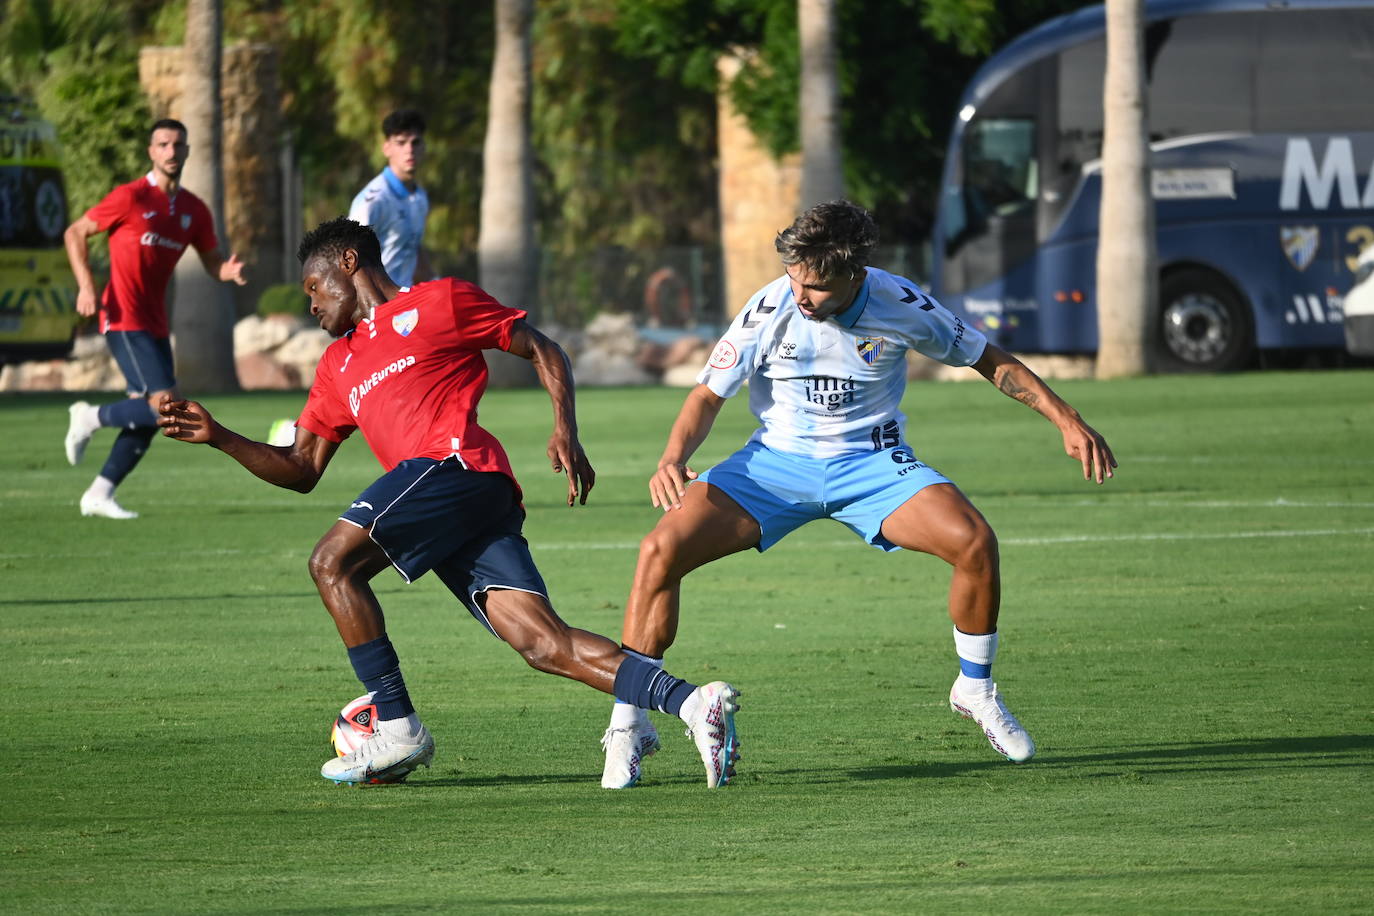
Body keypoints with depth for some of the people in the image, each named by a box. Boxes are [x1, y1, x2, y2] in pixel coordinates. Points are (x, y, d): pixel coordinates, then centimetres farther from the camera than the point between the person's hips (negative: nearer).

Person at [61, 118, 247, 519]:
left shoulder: (194, 211, 9)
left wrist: (229, 271, -9)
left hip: (154, 323, 7)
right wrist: (86, 286, -14)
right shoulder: (131, 197, -9)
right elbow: (75, 233, -2)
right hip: (125, 319, -7)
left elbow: (213, 261, 16)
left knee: (146, 420, 6)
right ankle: (90, 418, 2)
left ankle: (99, 494, 14)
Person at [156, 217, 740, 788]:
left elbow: (543, 351, 11)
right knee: (544, 644, -10)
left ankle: (397, 729, -15)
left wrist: (565, 432, -3)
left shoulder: (438, 302, 11)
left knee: (333, 562, -13)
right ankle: (692, 702, -20)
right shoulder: (337, 366, 31)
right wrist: (219, 438, 19)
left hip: (455, 462, -7)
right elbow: (301, 469, 29)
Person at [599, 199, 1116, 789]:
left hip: (872, 463, 0)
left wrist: (1067, 421, -7)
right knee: (661, 550, -21)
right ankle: (628, 725, -9)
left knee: (974, 542, -26)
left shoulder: (899, 305, -15)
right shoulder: (770, 310, -17)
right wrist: (673, 459, -26)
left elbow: (991, 362, 0)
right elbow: (709, 395, -7)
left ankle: (975, 690, 2)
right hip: (777, 462, 0)